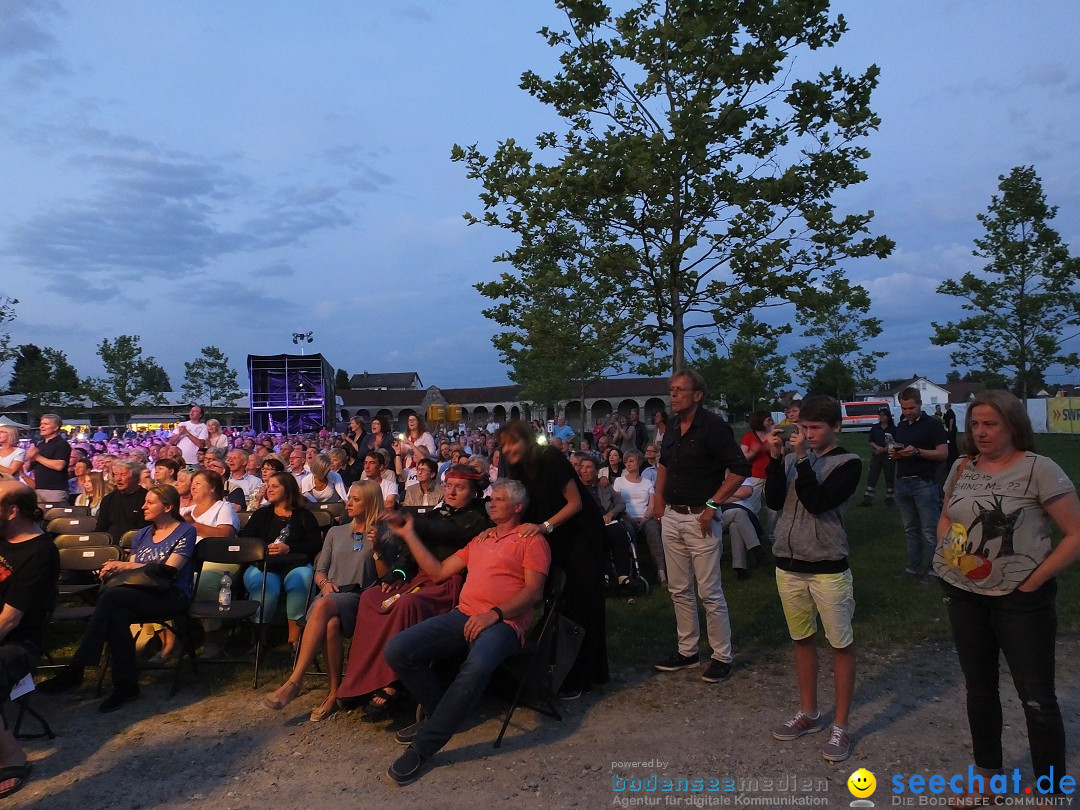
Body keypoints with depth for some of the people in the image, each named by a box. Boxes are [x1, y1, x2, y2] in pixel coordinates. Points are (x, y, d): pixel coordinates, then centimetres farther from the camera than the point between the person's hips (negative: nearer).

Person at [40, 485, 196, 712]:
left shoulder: (185, 531, 0)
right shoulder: (142, 534, 20)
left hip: (172, 596, -6)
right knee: (117, 616, -31)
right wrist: (114, 570, -9)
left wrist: (125, 565, -14)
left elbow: (168, 570, -11)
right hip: (141, 594, 6)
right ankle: (126, 686, -24)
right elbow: (130, 571, 14)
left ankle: (75, 669, -22)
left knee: (111, 596, -29)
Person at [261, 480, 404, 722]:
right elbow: (319, 570, 24)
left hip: (359, 598, -3)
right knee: (331, 624, -36)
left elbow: (387, 578, 5)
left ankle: (294, 682, -34)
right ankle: (334, 693, -30)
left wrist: (376, 550, -8)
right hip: (329, 596, 3)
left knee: (324, 606, -37)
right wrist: (324, 583, 1)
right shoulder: (336, 532, 24)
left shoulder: (385, 536, 11)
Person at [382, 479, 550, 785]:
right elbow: (438, 572, 23)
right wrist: (409, 535, 20)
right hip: (463, 616, 6)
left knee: (477, 666, -40)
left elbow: (534, 591, -5)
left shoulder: (531, 539, 7)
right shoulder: (480, 539, 27)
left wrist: (494, 614, -19)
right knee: (398, 649, -17)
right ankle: (441, 712, 5)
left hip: (503, 622, -6)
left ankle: (422, 747, -24)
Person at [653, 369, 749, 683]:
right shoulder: (672, 430, 9)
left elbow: (740, 469, -16)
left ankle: (722, 656, 13)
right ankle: (687, 651, 27)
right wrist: (659, 499, 14)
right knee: (679, 590, 14)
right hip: (671, 517, 7)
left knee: (710, 592, -1)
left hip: (699, 518, -7)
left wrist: (713, 505, -18)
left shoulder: (713, 426, -13)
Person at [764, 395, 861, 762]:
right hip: (788, 564, 5)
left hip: (828, 568, -5)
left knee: (841, 644, 4)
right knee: (802, 639, 16)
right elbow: (774, 501, -5)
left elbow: (816, 502, -20)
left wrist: (802, 458, -20)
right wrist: (776, 459, -11)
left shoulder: (848, 463, -7)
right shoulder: (792, 457, 5)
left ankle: (840, 726, 17)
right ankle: (809, 713, 31)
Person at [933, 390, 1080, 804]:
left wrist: (1036, 580, -14)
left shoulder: (1038, 469, -13)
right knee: (979, 687, 18)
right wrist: (947, 550, -1)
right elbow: (946, 518, 18)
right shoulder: (962, 468, 4)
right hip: (963, 594, 6)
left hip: (1021, 599, -5)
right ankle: (987, 777, 35)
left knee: (1037, 697, 3)